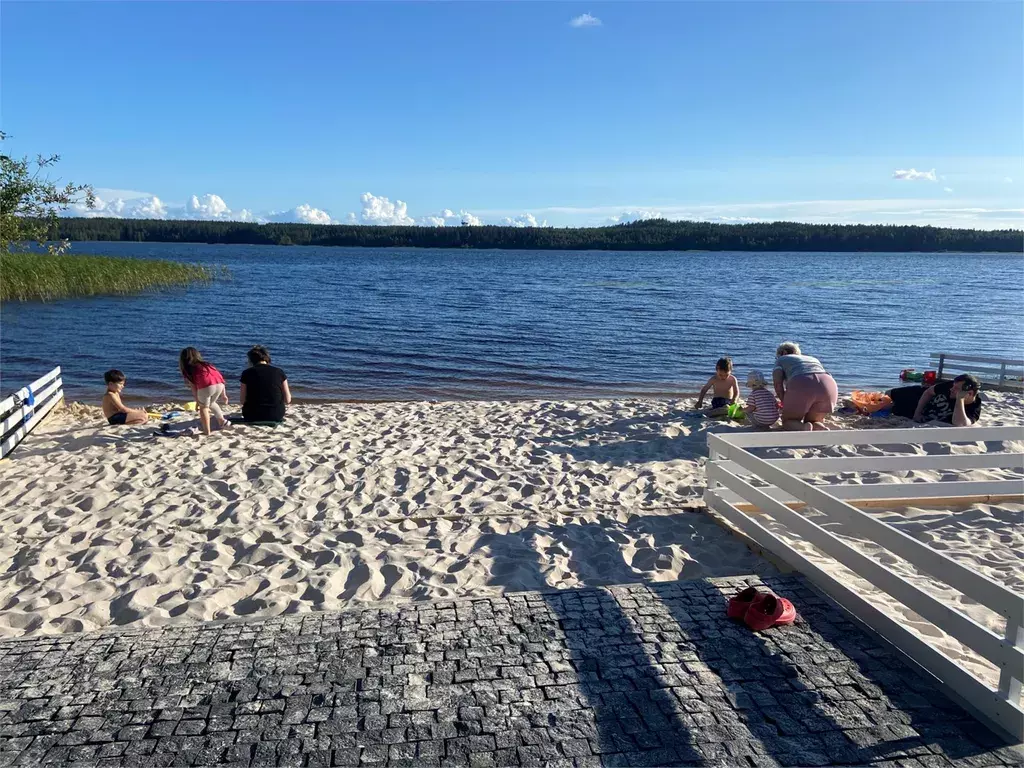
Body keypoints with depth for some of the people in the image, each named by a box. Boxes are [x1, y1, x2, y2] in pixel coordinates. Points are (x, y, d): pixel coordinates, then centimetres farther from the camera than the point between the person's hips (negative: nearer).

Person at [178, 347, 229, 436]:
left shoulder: (188, 370, 21)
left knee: (203, 407, 14)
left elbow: (193, 387, 14)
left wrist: (197, 401, 20)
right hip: (220, 384, 5)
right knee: (211, 403, 32)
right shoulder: (206, 364, 34)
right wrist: (223, 395, 30)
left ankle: (207, 431, 8)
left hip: (206, 386, -5)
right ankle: (222, 421, 36)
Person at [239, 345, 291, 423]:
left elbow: (243, 401, -4)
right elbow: (287, 400, -1)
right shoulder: (279, 372, -2)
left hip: (253, 416, -1)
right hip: (277, 416, 1)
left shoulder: (247, 373, -5)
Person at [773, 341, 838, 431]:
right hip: (827, 387, 4)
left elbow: (777, 382, 7)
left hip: (802, 387, -4)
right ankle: (820, 428, -12)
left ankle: (805, 428, -17)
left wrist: (786, 405, 15)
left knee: (788, 422, 17)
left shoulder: (781, 360, 26)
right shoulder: (813, 360, 40)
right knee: (812, 423, 25)